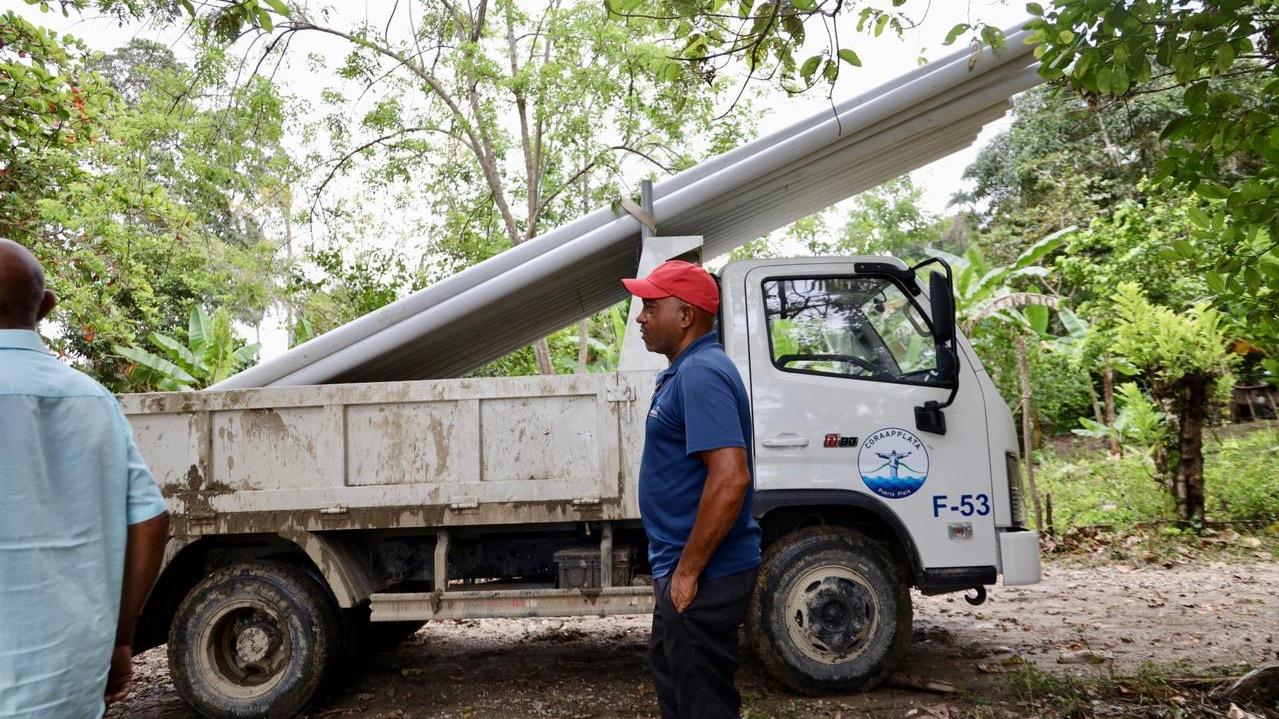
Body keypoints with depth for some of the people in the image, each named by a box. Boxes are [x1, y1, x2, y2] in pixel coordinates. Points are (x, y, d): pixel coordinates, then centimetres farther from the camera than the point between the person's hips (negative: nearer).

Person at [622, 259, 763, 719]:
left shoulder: (700, 374, -21)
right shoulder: (687, 370, 12)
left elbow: (730, 477, -30)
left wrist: (687, 570, -24)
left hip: (703, 576, -11)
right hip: (684, 568, 11)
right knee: (673, 680, 24)